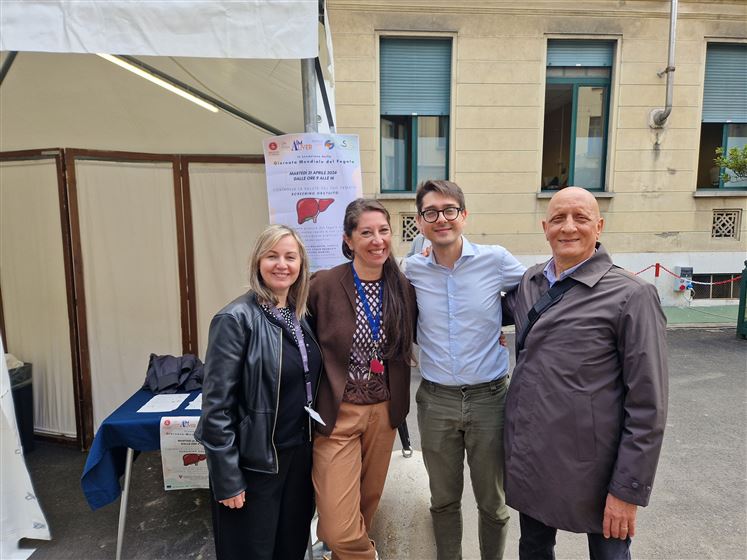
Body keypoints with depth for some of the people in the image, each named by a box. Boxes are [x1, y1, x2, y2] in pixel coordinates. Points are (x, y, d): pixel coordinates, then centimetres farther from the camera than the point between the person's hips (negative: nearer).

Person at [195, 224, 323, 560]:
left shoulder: (301, 316, 4)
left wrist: (313, 444, 12)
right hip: (254, 462, -6)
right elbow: (216, 405, -17)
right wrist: (227, 478, -16)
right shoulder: (236, 319, -17)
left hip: (299, 453, 6)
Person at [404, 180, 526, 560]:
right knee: (443, 499, 18)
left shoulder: (496, 260, -9)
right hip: (435, 400, 2)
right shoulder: (413, 269, -3)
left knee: (492, 502, 17)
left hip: (489, 397, -1)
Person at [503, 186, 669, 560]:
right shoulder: (527, 283, 2)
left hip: (590, 472, -4)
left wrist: (628, 490, -12)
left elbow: (647, 406, -13)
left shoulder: (631, 296, -13)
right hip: (528, 460, 5)